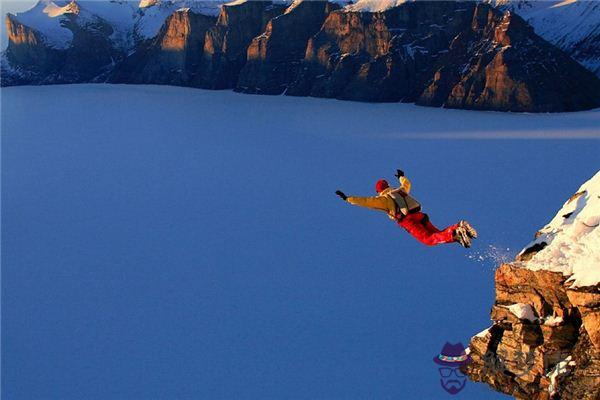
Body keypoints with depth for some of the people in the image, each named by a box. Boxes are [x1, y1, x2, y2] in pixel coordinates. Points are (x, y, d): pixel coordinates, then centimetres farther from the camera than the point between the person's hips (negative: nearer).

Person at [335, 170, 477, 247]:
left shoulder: (383, 199, 9)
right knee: (439, 234, 10)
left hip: (409, 221, -7)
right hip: (420, 215, 7)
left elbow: (365, 201, 5)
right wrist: (402, 176, 70)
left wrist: (347, 198, 13)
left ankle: (455, 234, -40)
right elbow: (407, 185, 51)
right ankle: (460, 227, -17)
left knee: (429, 240, -16)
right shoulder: (400, 191, 28)